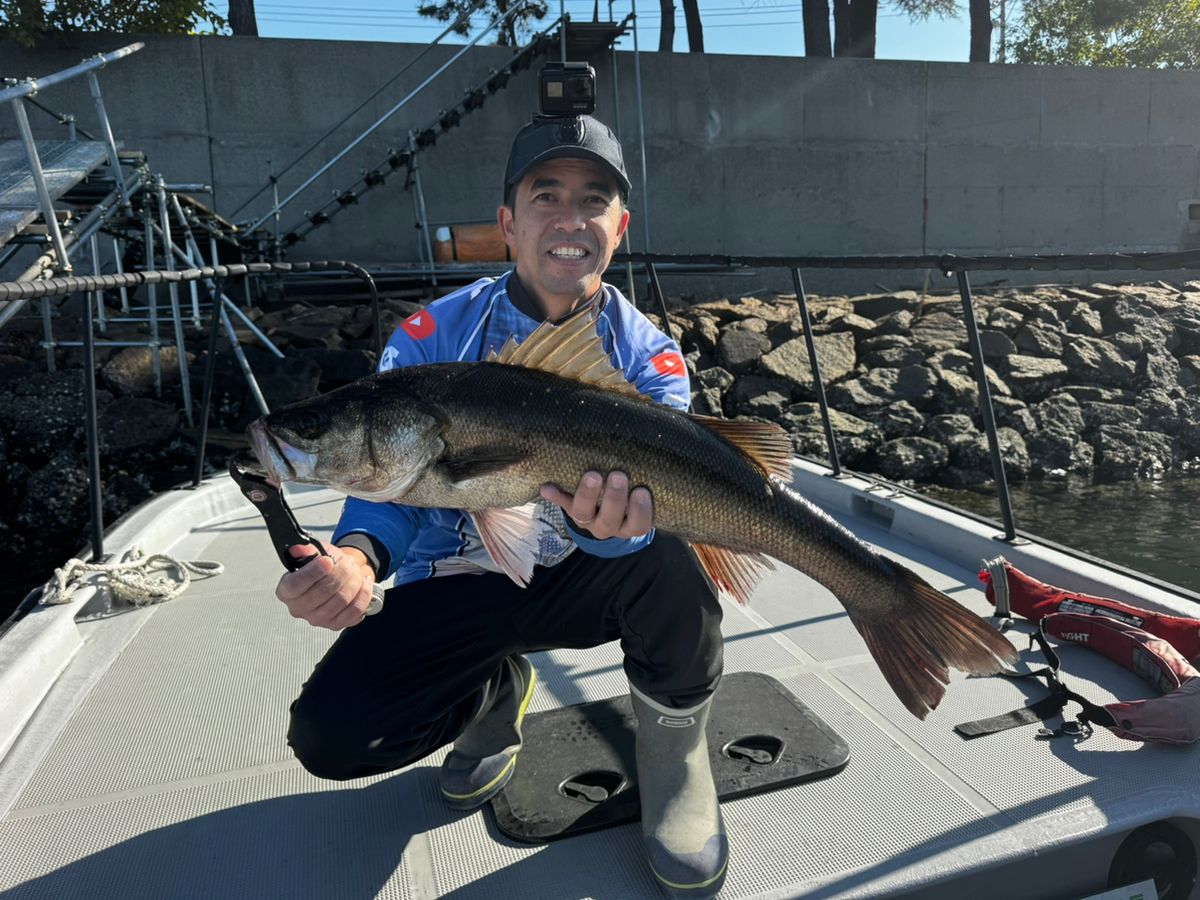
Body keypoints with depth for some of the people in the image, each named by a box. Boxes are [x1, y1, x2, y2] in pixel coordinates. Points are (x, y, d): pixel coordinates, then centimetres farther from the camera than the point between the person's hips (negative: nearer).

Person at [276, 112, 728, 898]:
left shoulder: (648, 357, -9)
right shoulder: (432, 338, -8)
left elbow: (641, 498, -23)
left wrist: (606, 518, -49)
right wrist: (358, 555, -33)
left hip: (579, 581, 0)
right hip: (453, 588, 1)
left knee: (667, 561, -34)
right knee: (330, 733, -20)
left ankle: (676, 757, -2)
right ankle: (495, 694, 14)